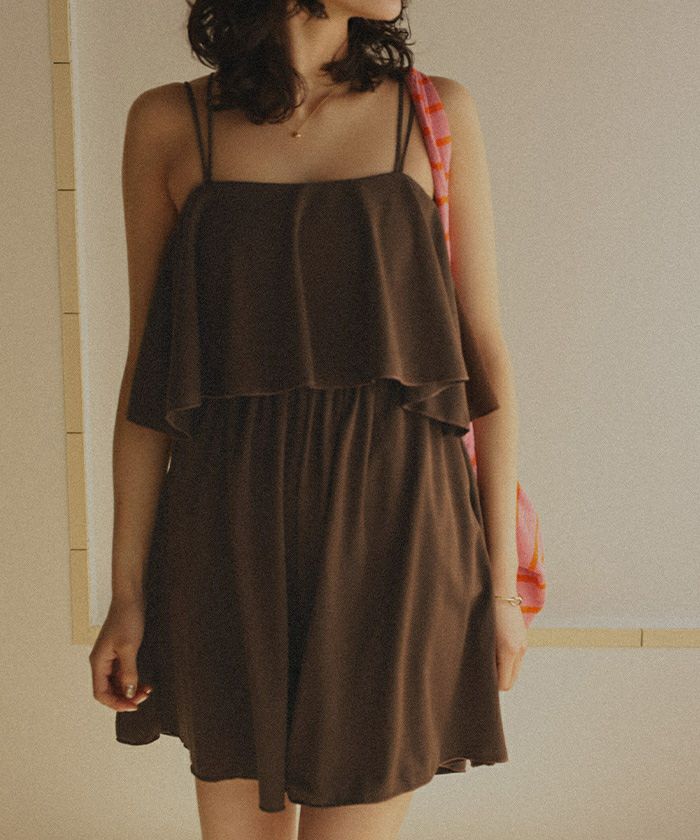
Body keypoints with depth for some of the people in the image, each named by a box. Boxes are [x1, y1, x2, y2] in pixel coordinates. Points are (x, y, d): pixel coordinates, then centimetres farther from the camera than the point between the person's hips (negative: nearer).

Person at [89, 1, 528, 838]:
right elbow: (149, 370, 4)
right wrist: (128, 593, 2)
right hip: (233, 547, 1)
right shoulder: (170, 124, 3)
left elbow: (484, 352, 4)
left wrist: (501, 581, 2)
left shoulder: (437, 112, 4)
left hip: (390, 538, 0)